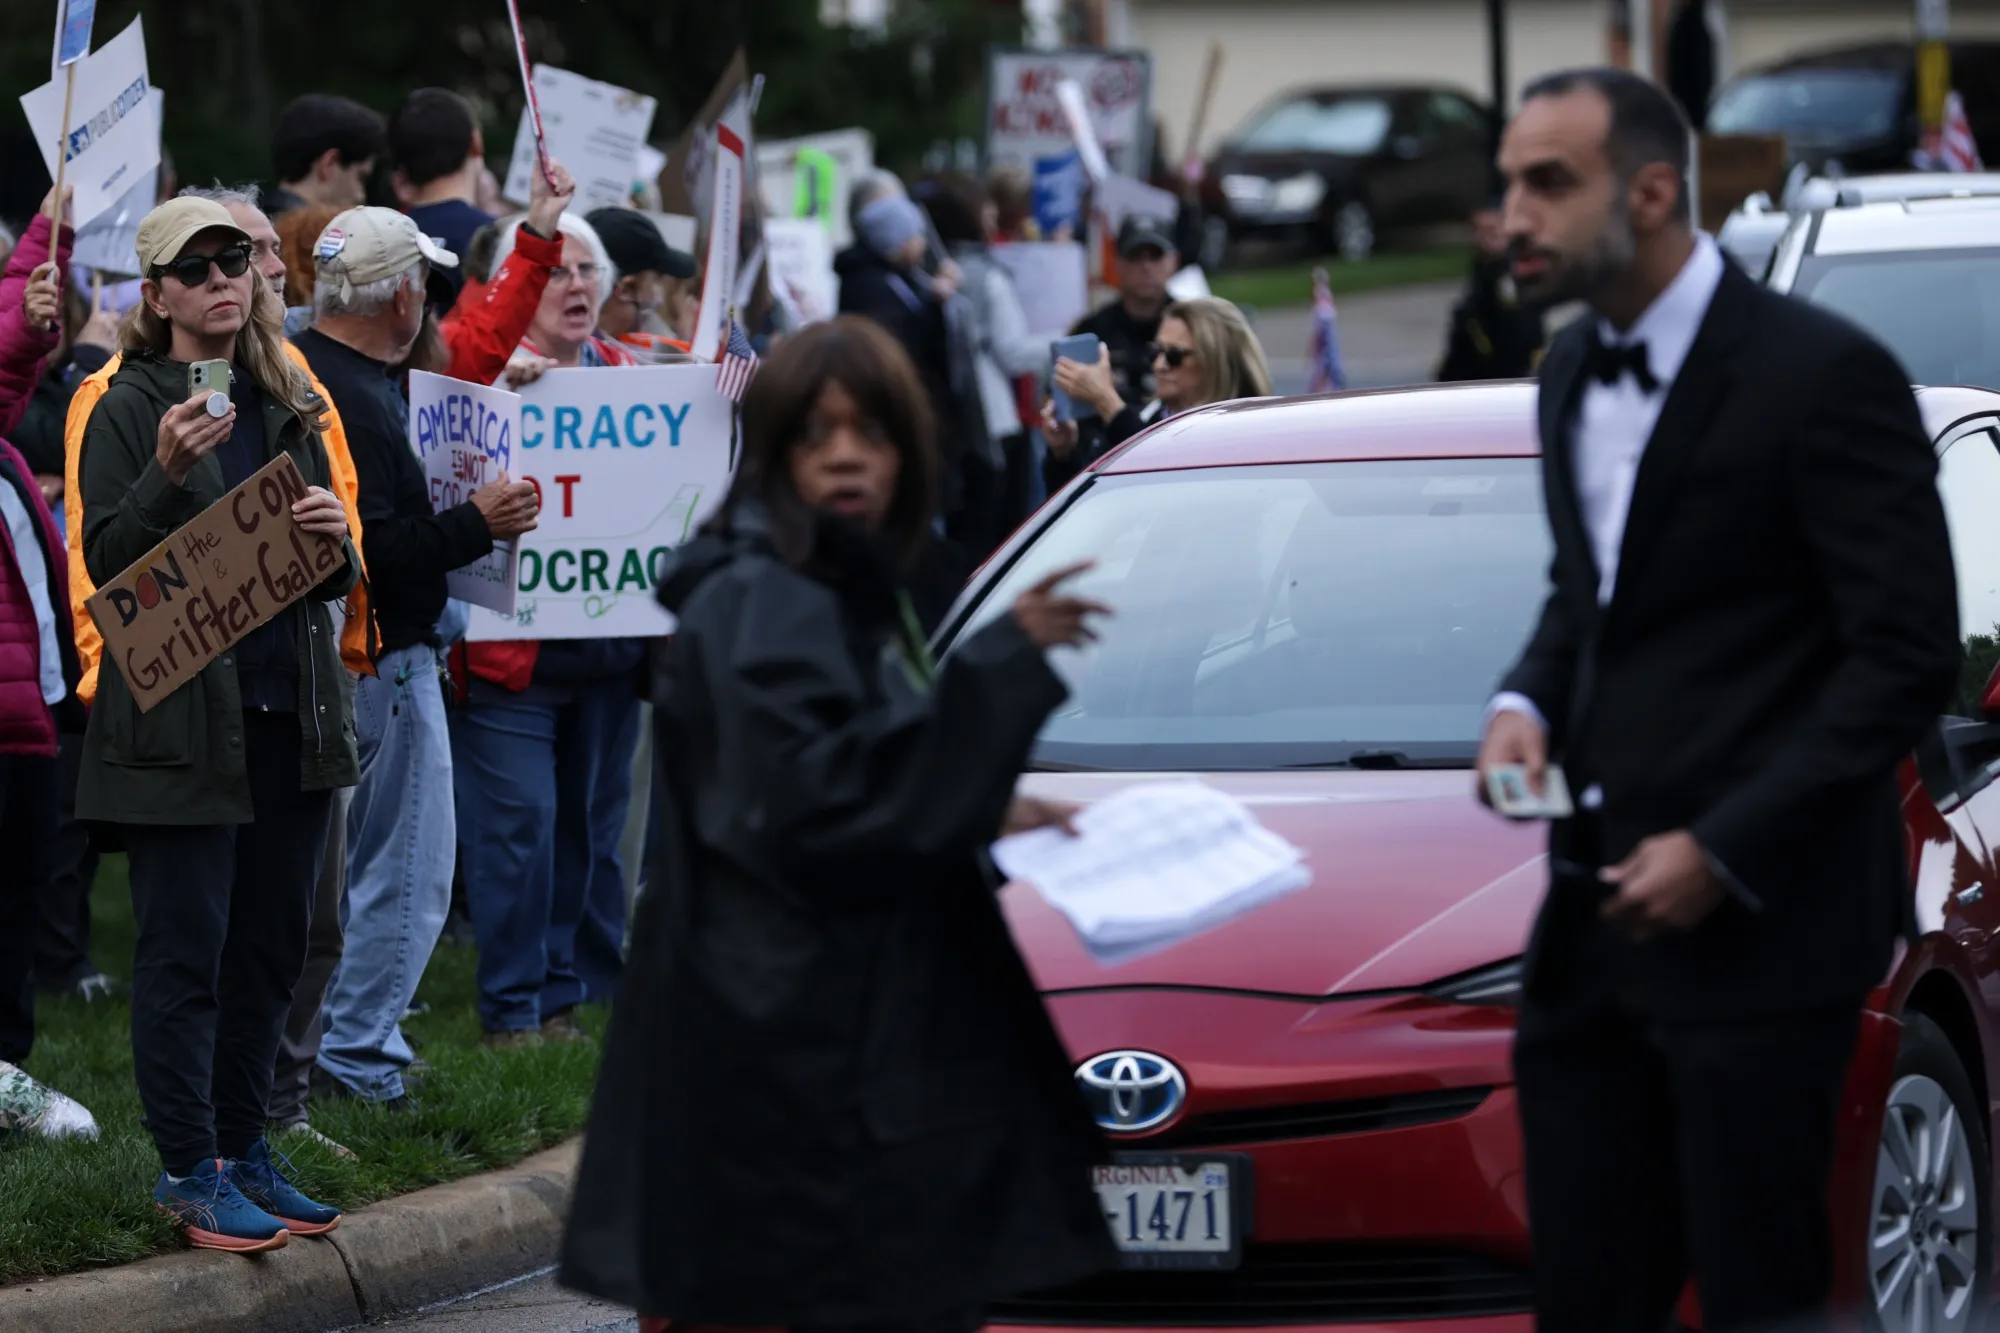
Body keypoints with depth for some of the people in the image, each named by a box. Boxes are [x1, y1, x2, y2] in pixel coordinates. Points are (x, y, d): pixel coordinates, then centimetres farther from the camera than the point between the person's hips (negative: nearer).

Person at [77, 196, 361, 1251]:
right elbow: (109, 563, -9)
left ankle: (242, 1152, 20)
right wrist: (168, 473, -24)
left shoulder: (292, 408, 13)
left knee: (270, 945, 10)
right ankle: (189, 1172, 3)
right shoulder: (127, 409, -4)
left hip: (293, 715, 6)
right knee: (185, 950, -4)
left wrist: (334, 541, -5)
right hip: (183, 719, -6)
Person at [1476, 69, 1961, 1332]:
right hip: (1596, 929, 7)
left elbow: (1909, 657, -13)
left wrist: (1725, 851, -16)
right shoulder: (1575, 372, 13)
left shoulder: (1821, 375, -12)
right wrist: (1528, 704, 4)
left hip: (1760, 931, -7)